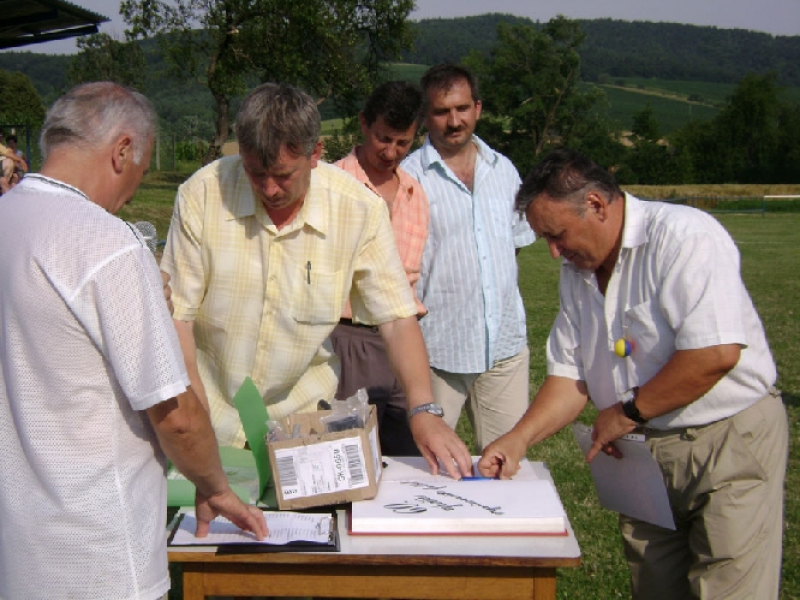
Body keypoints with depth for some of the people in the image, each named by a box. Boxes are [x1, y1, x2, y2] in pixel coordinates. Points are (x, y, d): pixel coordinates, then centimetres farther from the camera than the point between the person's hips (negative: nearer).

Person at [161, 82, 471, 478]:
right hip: (214, 407, 0)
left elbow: (397, 319, -11)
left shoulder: (360, 209, -13)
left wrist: (423, 411, -22)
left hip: (302, 412, 1)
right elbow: (177, 313, -10)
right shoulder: (202, 195, -14)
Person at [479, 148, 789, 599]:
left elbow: (717, 353, -26)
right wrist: (519, 438, -8)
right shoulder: (577, 271, 7)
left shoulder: (684, 236, -17)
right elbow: (571, 374, 7)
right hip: (645, 451, 7)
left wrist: (628, 412, -16)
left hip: (730, 444, -7)